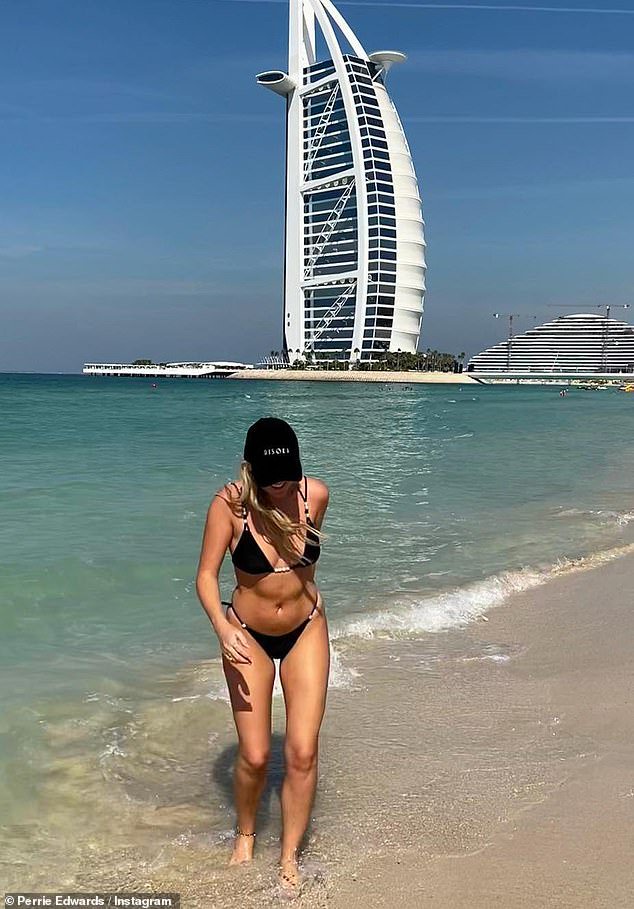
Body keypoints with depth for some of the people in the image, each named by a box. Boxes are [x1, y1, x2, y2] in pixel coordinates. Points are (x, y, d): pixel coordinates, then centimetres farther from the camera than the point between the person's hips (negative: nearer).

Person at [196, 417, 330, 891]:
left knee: (303, 752, -2)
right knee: (255, 755, 3)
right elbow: (207, 575, -18)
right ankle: (245, 835, 34)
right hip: (248, 636, -1)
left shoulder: (316, 494, -13)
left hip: (306, 631, 2)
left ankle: (290, 857, 18)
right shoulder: (230, 505, -20)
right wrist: (223, 629, -31)